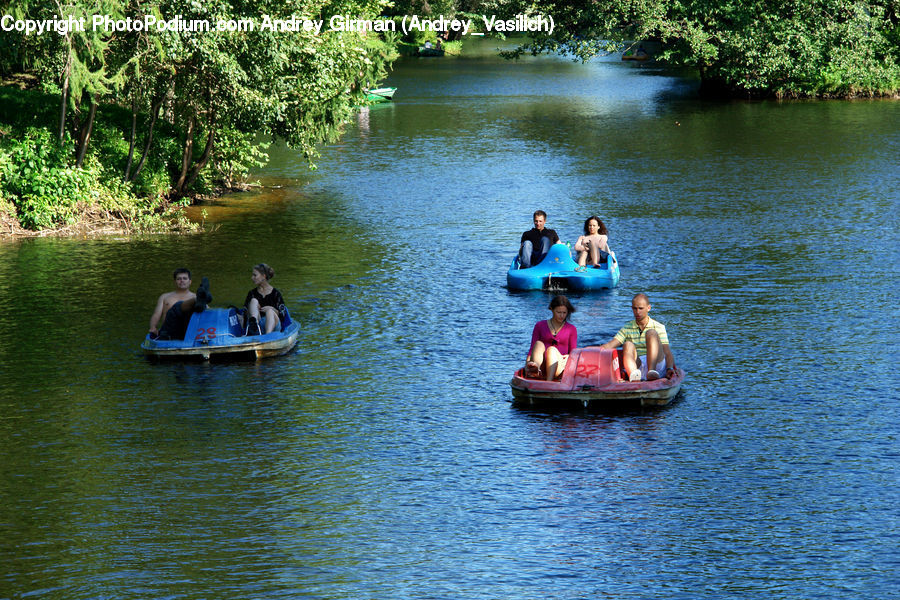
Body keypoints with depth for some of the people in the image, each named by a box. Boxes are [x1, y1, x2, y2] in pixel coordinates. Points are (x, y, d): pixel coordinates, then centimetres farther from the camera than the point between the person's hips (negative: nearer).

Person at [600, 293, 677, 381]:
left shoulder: (659, 327, 12)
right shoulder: (627, 328, 17)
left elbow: (667, 353, 3)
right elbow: (610, 345, 5)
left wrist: (669, 368, -16)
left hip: (656, 363, -1)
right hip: (636, 364, 1)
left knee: (651, 333, -21)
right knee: (628, 345, -27)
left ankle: (652, 371, -46)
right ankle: (634, 375, -59)